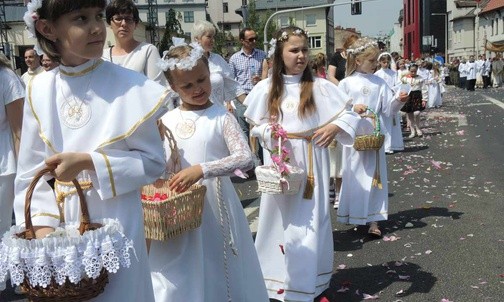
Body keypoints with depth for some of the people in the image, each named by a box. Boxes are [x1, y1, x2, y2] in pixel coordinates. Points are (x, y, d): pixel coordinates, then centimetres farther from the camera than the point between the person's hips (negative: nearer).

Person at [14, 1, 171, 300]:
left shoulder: (131, 86, -11)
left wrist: (88, 161, -18)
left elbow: (153, 161, -9)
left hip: (115, 221, -3)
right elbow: (31, 170, 3)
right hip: (60, 222, 3)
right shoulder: (40, 90, -2)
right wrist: (42, 224, -9)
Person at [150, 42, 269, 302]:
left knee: (217, 273, 11)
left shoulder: (221, 117, -8)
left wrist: (202, 170, -27)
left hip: (214, 204, -3)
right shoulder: (167, 121, 3)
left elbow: (245, 159, -19)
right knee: (177, 279, 14)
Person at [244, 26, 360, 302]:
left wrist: (336, 126, -19)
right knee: (281, 219, 9)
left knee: (310, 220, 4)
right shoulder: (265, 89, 0)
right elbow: (255, 124, 7)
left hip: (310, 162, 0)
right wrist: (268, 131, -13)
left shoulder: (320, 87, -3)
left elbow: (351, 113, 0)